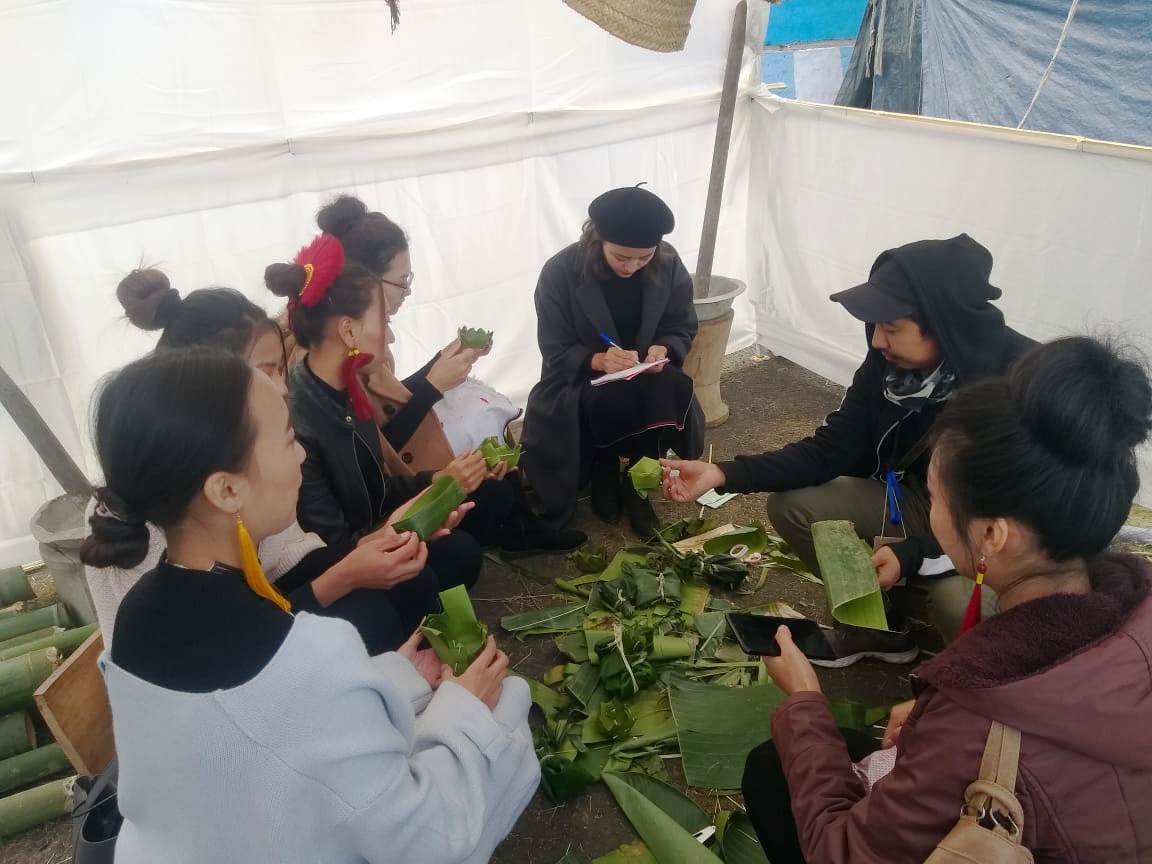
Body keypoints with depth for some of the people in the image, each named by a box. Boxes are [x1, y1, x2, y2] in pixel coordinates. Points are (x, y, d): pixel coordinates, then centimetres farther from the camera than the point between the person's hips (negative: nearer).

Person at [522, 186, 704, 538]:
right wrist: (598, 360, -34)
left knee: (670, 399, -29)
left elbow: (683, 328, 1)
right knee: (609, 404, -34)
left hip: (647, 377, 3)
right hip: (579, 380, -2)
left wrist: (664, 349, -23)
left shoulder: (669, 265, -9)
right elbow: (556, 353, -14)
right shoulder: (560, 272, -18)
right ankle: (604, 472, 0)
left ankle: (635, 483, -3)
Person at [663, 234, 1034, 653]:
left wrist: (915, 553, -35)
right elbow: (830, 448, -9)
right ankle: (878, 621, 10)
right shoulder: (889, 360, -13)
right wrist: (723, 474, -20)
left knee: (961, 609, -35)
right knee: (790, 504, -9)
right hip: (919, 500, 5)